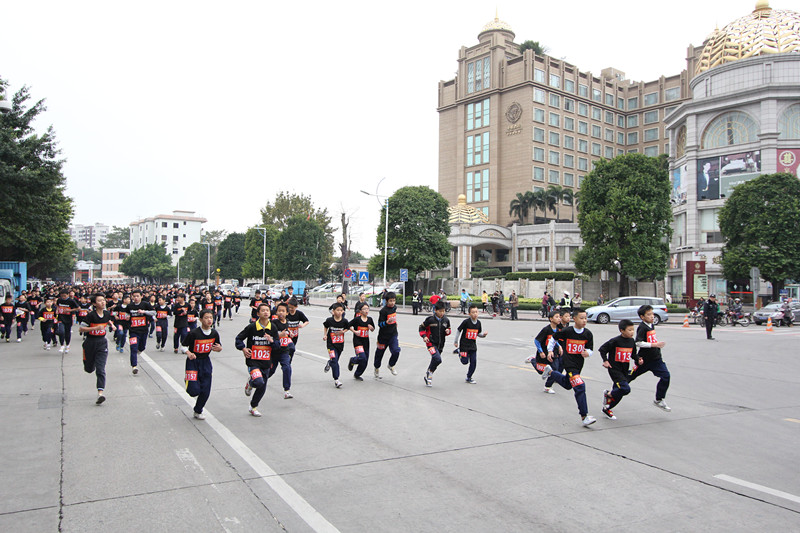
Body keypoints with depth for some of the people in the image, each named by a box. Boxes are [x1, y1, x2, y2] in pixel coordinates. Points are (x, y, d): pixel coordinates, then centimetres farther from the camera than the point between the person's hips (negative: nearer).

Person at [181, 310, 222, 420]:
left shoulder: (214, 333, -4)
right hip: (193, 361, -4)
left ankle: (198, 411, 26)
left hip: (206, 362, 4)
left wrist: (219, 348, -12)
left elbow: (218, 346, 11)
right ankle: (188, 381, 24)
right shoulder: (194, 333, -17)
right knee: (194, 390, -12)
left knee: (206, 391, 2)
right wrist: (188, 353, -27)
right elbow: (183, 346, -8)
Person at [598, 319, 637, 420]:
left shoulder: (632, 341, 5)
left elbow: (633, 354, 20)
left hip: (624, 371, 7)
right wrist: (605, 360, -17)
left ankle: (606, 409, 29)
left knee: (618, 394, 10)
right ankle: (608, 394, 5)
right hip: (614, 369, -7)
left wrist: (638, 359, 1)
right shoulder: (615, 341, -15)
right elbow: (602, 349, -9)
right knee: (625, 389, -22)